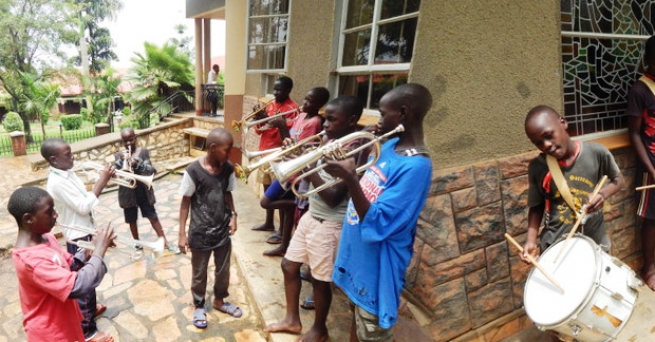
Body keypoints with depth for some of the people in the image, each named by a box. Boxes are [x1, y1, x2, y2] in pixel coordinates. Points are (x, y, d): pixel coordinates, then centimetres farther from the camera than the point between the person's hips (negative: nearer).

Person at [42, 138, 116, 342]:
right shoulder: (57, 182, -25)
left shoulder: (67, 173, 3)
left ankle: (91, 307, 46)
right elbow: (84, 207, -25)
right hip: (78, 237, -9)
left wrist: (103, 180, -3)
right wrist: (102, 181, -24)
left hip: (85, 232, 9)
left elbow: (84, 197, 11)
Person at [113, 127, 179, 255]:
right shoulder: (118, 155, -2)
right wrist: (121, 160, -23)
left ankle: (165, 242, 17)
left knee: (153, 217, 8)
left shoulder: (143, 152, -5)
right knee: (132, 220, 14)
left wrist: (137, 163, -28)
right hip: (128, 193, 1)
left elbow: (152, 170, -13)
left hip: (143, 191, -1)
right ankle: (138, 244, 32)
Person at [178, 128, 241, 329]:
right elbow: (185, 203, -11)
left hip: (223, 230, 4)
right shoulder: (194, 171, -19)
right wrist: (182, 234, -9)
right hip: (200, 233, -4)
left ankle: (219, 300, 44)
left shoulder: (228, 169, -6)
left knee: (223, 270, 20)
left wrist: (233, 215, -6)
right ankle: (199, 306, 39)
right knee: (199, 273, 16)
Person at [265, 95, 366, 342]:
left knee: (320, 280, 9)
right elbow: (314, 174, 9)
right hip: (310, 216, 9)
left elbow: (333, 198, -25)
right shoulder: (328, 140, 4)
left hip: (329, 225, -9)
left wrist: (309, 167, -24)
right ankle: (293, 320, 38)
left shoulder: (353, 151, -21)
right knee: (289, 266, 18)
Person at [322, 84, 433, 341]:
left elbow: (376, 225, -28)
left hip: (377, 266, -8)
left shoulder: (415, 166, -27)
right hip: (357, 255, 8)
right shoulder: (392, 145, 1)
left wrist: (350, 179, -35)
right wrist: (345, 159, -3)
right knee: (357, 321, 28)